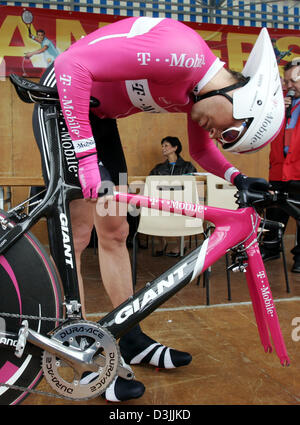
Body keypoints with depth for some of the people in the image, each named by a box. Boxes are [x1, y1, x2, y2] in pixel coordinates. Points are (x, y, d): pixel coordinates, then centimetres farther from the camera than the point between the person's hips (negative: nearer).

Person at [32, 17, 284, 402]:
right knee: (78, 233, -11)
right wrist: (86, 157, -36)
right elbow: (72, 65, -34)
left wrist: (238, 179, -7)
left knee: (114, 232, 6)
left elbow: (201, 151, 12)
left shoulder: (200, 90, -3)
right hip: (63, 104, -8)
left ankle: (131, 341, 18)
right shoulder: (181, 56, -30)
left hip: (99, 115, 8)